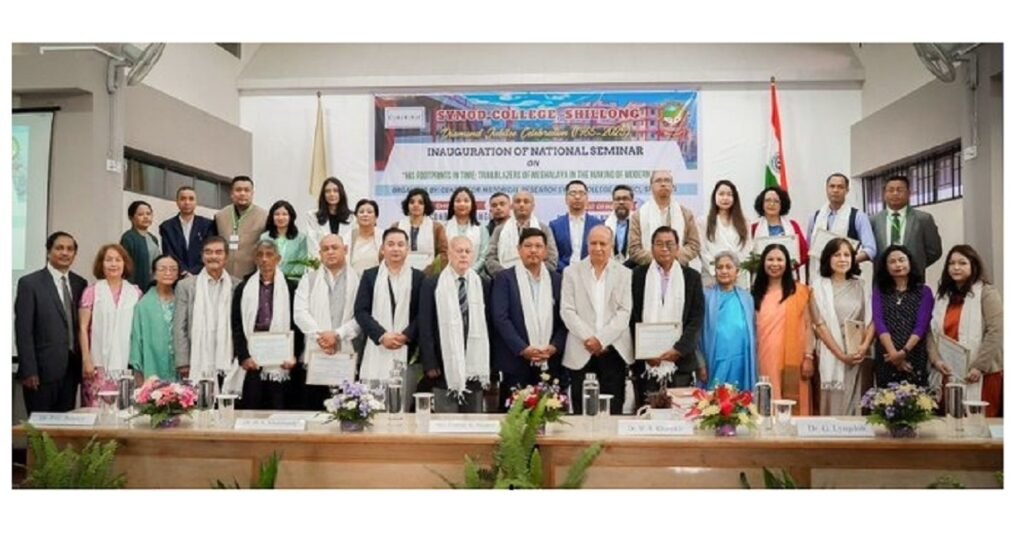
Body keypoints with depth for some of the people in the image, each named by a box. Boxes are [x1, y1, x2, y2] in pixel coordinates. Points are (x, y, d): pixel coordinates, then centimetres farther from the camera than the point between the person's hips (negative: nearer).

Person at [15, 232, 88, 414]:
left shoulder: (80, 283, 10)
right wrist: (28, 371, -12)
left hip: (72, 368, 4)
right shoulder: (29, 283, -4)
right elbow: (24, 331, -7)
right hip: (43, 368, -4)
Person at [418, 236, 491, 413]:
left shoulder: (482, 285, 7)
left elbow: (489, 325, 8)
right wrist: (430, 364, -7)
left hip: (475, 366, 2)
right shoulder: (432, 284, 1)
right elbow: (425, 326, -1)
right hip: (444, 366, -2)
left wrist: (489, 366, 5)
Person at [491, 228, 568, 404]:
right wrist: (523, 349, -13)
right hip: (516, 362, -2)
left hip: (550, 363, 3)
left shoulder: (557, 279, 11)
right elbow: (500, 318, -6)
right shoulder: (504, 278, 2)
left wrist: (554, 347, -6)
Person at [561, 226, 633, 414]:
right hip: (581, 351, 0)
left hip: (613, 350, 0)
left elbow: (624, 312, 0)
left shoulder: (624, 273, 8)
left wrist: (601, 339, -11)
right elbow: (567, 311, 1)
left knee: (613, 410, 0)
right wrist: (588, 338, -10)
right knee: (581, 411, 2)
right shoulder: (572, 272, 8)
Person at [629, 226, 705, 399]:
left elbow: (697, 318, 3)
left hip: (680, 362, 0)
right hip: (646, 363, 0)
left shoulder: (691, 277, 7)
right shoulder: (638, 274, 6)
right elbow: (633, 317, 4)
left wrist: (679, 349, -8)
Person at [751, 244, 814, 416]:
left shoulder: (799, 291, 5)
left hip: (792, 360, -2)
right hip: (764, 360, 2)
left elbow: (807, 325, 3)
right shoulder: (755, 293, 11)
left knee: (793, 408, -3)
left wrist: (808, 357, -5)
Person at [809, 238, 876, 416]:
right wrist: (841, 354, -11)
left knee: (859, 406, 5)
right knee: (834, 406, -3)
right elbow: (819, 324, -5)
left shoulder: (863, 286, 11)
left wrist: (864, 346, -10)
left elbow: (872, 319, 7)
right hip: (832, 356, -3)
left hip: (860, 356, 3)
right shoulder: (819, 286, 0)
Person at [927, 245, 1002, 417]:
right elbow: (933, 332, 11)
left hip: (981, 374, -5)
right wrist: (936, 360, -5)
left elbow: (996, 332, -11)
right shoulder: (943, 296, 16)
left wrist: (980, 367, -15)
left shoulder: (987, 292, -2)